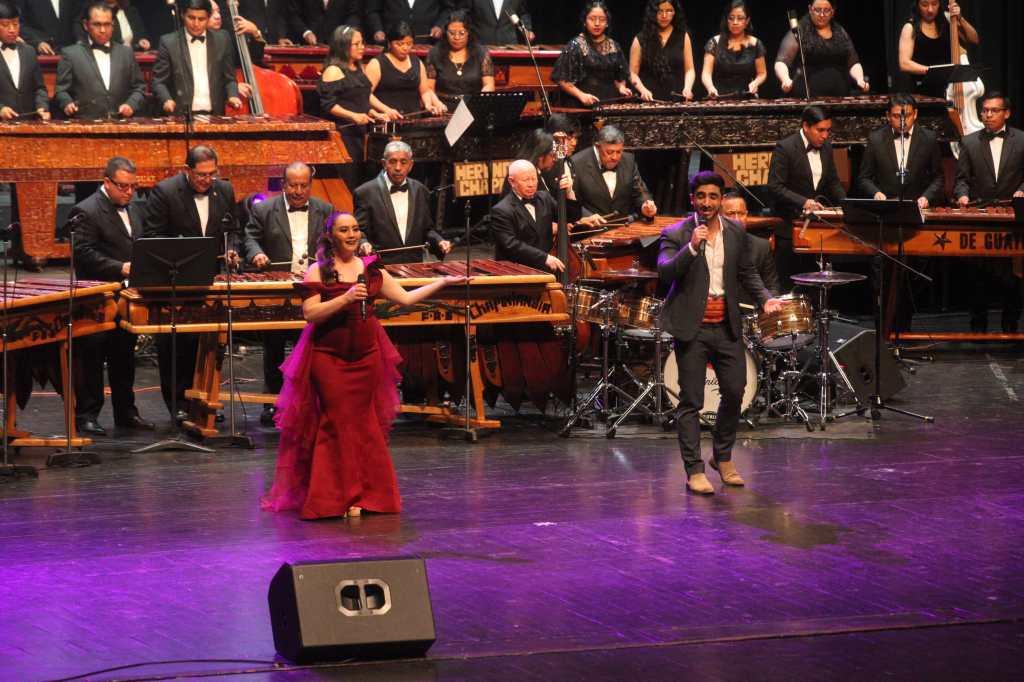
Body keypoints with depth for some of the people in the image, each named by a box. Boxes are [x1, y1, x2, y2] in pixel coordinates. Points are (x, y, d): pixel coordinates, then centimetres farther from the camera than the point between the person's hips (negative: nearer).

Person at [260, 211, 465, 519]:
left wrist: (443, 282, 7)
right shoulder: (318, 272, -4)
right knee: (337, 424, -4)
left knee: (365, 425, 5)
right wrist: (345, 299, -23)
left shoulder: (372, 270, 9)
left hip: (366, 356, 4)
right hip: (328, 357, -4)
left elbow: (406, 298, 11)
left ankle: (365, 495, 12)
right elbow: (310, 313, -14)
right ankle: (333, 497, 4)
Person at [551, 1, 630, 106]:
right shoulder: (574, 46, 0)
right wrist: (581, 95, -13)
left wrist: (621, 88, 4)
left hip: (611, 104, 3)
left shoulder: (614, 47, 14)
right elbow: (562, 79, -3)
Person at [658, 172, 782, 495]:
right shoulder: (676, 234, -6)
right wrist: (691, 247, -28)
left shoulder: (736, 232, 7)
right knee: (691, 401, -2)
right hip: (692, 328, -4)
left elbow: (746, 272, 16)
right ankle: (694, 470, 2)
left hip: (727, 326, 4)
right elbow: (665, 273, -17)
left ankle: (723, 457, 27)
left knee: (735, 392, 7)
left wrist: (765, 298, 0)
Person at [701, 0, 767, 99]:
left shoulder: (755, 45, 6)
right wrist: (710, 87, -25)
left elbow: (762, 73, 13)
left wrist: (755, 83, -9)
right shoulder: (715, 43, 3)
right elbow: (706, 73, -4)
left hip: (747, 100, 1)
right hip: (719, 99, -1)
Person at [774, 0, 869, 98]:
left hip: (839, 96, 4)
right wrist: (786, 80, -26)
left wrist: (860, 79, -4)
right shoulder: (799, 33, 1)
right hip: (807, 98, -4)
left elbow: (853, 63, 17)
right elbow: (781, 63, -6)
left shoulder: (841, 33, 15)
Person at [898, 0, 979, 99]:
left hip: (950, 87, 3)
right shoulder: (910, 28, -3)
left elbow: (974, 40, 3)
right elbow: (904, 64, -13)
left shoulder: (947, 19, 6)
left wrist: (960, 19, -12)